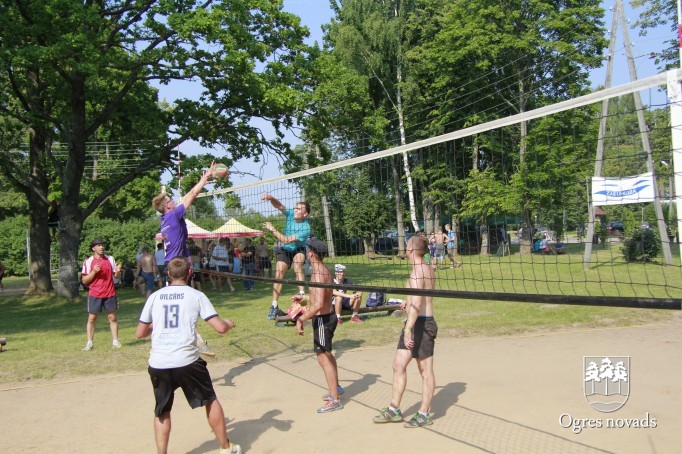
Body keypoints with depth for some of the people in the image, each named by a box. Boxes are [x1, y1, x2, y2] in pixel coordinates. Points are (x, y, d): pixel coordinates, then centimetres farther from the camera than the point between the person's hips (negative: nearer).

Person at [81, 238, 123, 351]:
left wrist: (117, 271, -12)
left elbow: (117, 276, 11)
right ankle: (90, 343, 7)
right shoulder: (88, 261, -2)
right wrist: (94, 272, -18)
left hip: (110, 294, 2)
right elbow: (84, 280, -3)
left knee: (112, 317, 5)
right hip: (94, 295, -2)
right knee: (92, 318, 0)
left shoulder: (110, 259, 6)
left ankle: (115, 340, 12)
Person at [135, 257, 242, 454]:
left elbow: (140, 333, 16)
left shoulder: (155, 297, 10)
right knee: (211, 401, 18)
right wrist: (229, 324, 19)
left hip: (157, 364, 2)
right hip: (187, 362, -2)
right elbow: (220, 328, -4)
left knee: (162, 412, 20)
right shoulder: (196, 295, 2)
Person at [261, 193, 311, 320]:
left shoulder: (306, 228, -29)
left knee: (297, 265, -35)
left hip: (298, 250, -4)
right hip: (284, 250, 4)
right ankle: (274, 306, 0)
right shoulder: (291, 214, -14)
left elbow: (287, 240, -31)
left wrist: (272, 229, -26)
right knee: (278, 274, -6)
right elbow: (279, 205, -20)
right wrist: (271, 198, -43)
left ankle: (302, 294, -32)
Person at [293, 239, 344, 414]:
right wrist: (304, 297, 26)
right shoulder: (325, 271, 8)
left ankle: (335, 400, 4)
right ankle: (336, 388, 41)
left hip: (322, 319, -10)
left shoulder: (318, 274, -22)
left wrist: (301, 319, -24)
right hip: (328, 316, 10)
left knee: (323, 358, -3)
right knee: (327, 355, 24)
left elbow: (319, 304, -29)